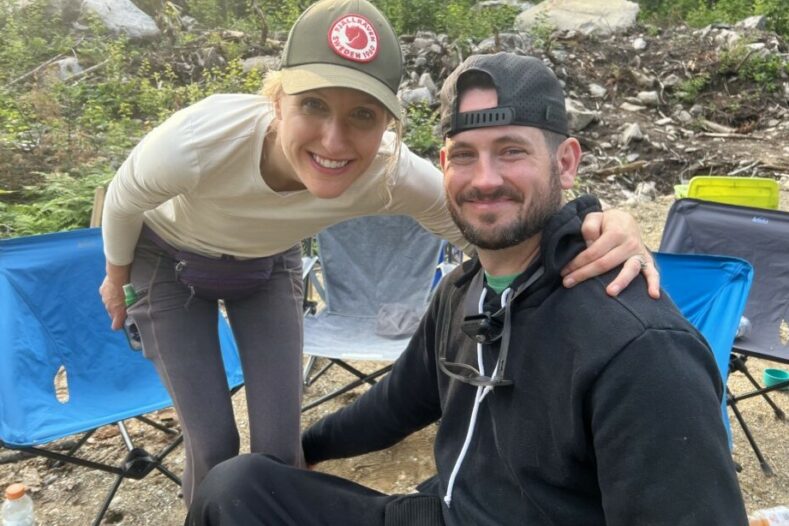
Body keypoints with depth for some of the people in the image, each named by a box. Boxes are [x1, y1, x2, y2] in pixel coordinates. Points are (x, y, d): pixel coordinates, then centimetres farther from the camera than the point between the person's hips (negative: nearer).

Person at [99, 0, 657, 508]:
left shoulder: (391, 174, -36)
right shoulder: (196, 144, -41)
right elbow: (122, 202, -19)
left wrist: (599, 227, -46)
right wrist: (115, 280, 1)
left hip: (267, 266, 2)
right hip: (169, 260, -1)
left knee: (279, 443, -1)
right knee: (214, 443, -4)